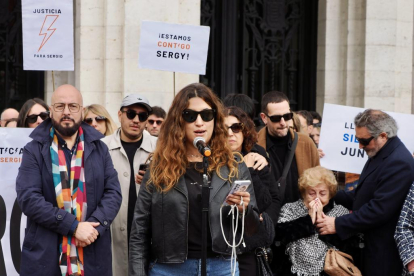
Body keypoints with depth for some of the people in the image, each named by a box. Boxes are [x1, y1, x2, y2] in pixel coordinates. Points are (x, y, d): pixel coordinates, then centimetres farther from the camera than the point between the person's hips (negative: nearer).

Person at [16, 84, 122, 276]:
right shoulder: (35, 150, 2)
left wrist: (94, 226, -14)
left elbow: (113, 192, 4)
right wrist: (74, 226, -17)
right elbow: (28, 197, -10)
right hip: (44, 256, -2)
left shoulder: (98, 148, 10)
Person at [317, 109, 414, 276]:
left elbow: (379, 209, -26)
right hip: (368, 243, 9)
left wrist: (338, 225, -22)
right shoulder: (380, 154, 10)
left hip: (383, 255, -9)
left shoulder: (399, 163, -22)